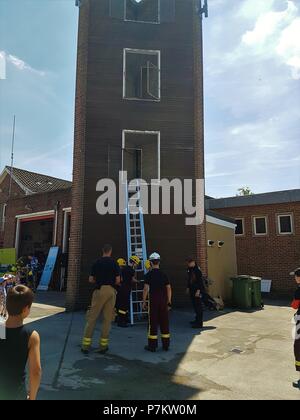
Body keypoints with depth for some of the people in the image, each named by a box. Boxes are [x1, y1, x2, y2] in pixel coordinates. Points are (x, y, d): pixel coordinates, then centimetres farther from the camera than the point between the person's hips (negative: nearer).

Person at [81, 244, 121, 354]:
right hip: (111, 291, 0)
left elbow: (90, 280, 4)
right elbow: (118, 281, -2)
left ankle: (86, 345, 7)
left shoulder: (97, 263, 3)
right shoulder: (114, 263, 0)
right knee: (107, 319, 7)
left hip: (99, 290, 0)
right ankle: (103, 346, 13)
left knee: (92, 318, 6)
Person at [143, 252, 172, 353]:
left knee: (153, 323, 3)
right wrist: (169, 302, 12)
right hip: (163, 300, 3)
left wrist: (144, 302, -3)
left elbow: (146, 289, -10)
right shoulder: (163, 274, 6)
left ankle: (152, 345, 8)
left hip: (153, 300, -3)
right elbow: (169, 288, 5)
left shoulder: (149, 274, -6)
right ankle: (166, 345, 16)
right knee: (164, 322, 10)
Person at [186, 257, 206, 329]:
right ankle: (197, 320, 32)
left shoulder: (197, 270, -18)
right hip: (192, 290, 9)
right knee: (195, 305, 18)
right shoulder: (189, 269, 8)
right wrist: (188, 288, 18)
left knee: (198, 306, -4)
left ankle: (199, 323, 2)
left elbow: (200, 281, -19)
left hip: (197, 291, -9)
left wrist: (198, 291, -21)